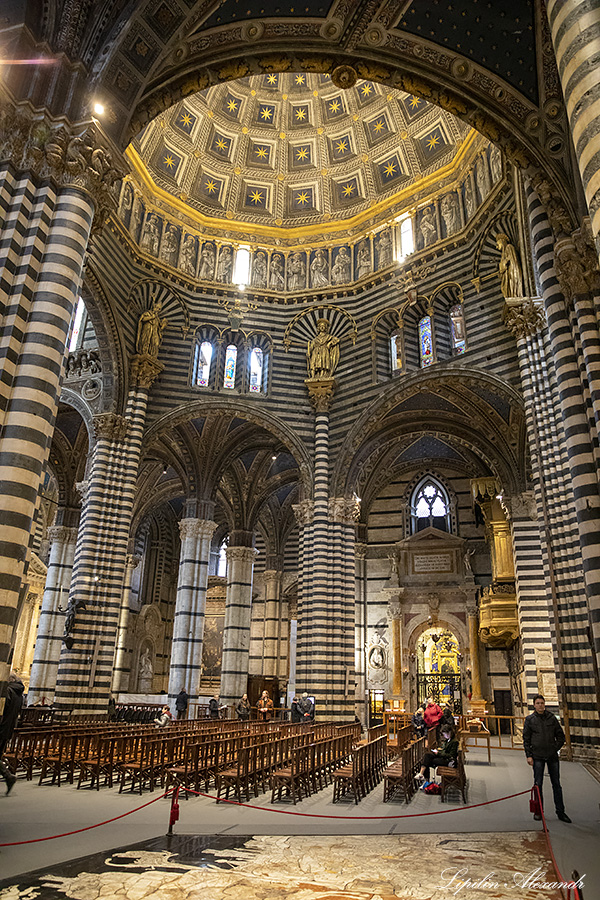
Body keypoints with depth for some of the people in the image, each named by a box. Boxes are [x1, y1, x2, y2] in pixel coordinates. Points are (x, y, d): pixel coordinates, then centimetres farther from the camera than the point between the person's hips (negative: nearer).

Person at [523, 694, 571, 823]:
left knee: (556, 784, 6)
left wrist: (555, 748, 1)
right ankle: (538, 811, 14)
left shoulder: (552, 718, 4)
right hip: (537, 756, -1)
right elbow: (526, 739, 1)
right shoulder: (529, 720, 0)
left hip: (552, 756, 2)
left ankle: (560, 811, 16)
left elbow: (561, 736, 11)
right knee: (538, 784, 4)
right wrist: (528, 755, -5)